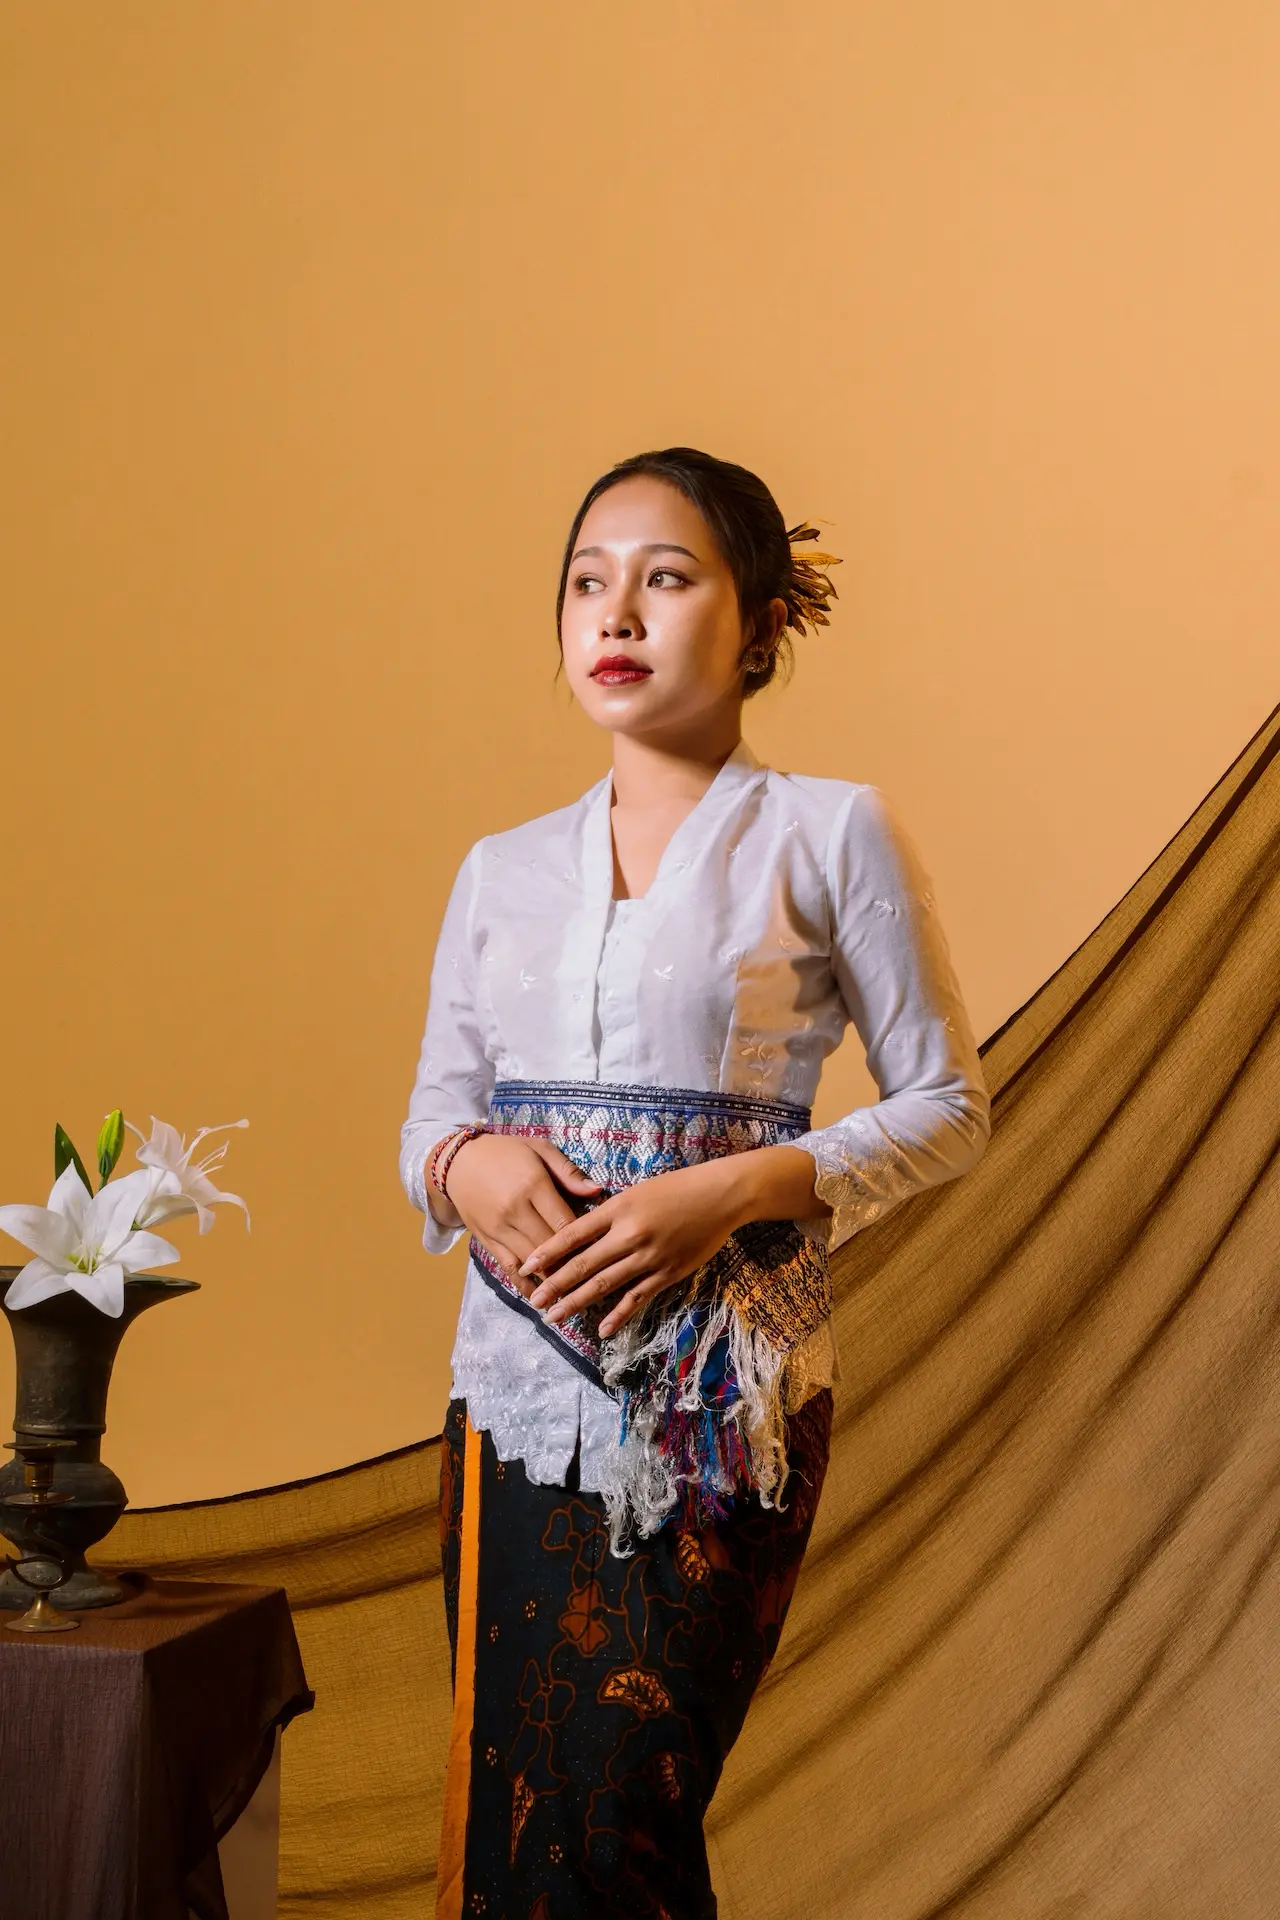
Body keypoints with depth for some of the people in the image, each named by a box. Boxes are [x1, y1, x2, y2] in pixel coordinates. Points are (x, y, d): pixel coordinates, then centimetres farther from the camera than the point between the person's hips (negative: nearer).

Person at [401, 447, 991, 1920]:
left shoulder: (829, 834, 0)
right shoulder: (500, 869, 12)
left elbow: (948, 1106, 1)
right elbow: (428, 1118, 15)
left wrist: (733, 1191, -14)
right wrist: (469, 1167, -9)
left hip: (724, 1395, -4)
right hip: (521, 1377, 4)